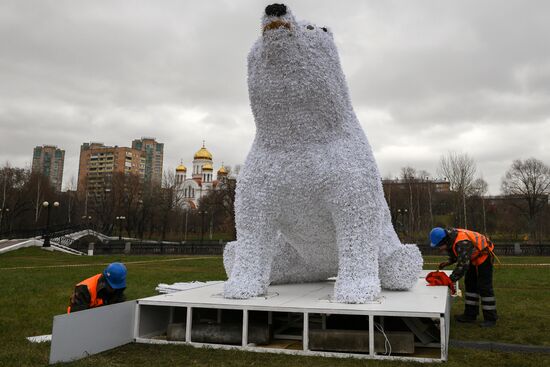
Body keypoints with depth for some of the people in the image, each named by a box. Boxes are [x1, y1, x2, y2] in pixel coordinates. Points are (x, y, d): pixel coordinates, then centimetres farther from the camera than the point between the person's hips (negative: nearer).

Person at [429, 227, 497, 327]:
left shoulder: (462, 243, -38)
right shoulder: (450, 239, -9)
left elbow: (462, 265, -38)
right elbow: (458, 254, 9)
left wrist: (450, 280, -33)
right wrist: (448, 262, -7)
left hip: (484, 256, -9)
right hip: (473, 258, 10)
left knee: (484, 287, -8)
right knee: (470, 284, 10)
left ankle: (490, 318, 2)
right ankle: (470, 314, 17)